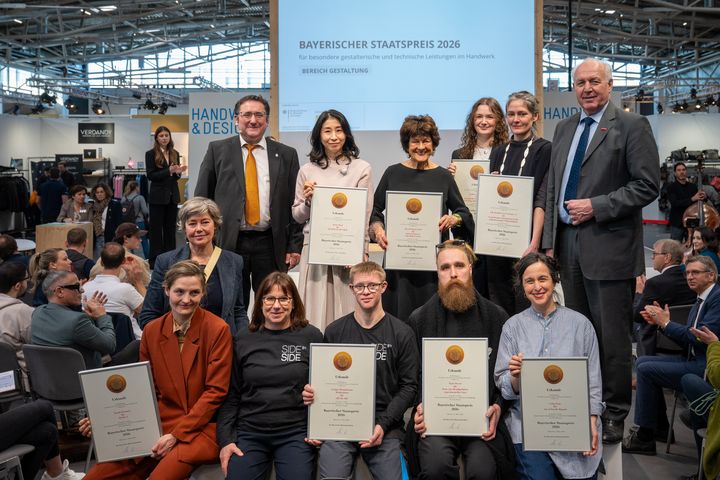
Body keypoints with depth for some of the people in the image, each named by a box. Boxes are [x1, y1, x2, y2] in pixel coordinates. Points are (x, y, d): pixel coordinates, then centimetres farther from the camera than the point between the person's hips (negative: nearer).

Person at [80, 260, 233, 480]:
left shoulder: (218, 330, -8)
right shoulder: (152, 331, 6)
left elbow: (215, 391, -9)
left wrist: (176, 435, -14)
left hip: (201, 427, -4)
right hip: (158, 424, 4)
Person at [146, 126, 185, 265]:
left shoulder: (175, 154, 10)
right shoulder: (151, 154, -3)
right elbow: (150, 175, -11)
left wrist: (178, 172, -8)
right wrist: (169, 171, -22)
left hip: (173, 195, 5)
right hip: (158, 196, -5)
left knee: (170, 227, 8)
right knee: (156, 228, 1)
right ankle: (155, 258, 6)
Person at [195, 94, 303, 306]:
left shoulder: (286, 155, 7)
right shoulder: (217, 150, 5)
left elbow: (295, 204, 6)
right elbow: (202, 199, 5)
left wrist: (295, 246, 1)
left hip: (271, 243, 1)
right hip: (228, 242, 0)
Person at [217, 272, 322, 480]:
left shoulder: (311, 336, 1)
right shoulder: (244, 339, 6)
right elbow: (231, 394, 7)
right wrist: (225, 439, 0)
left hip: (295, 432, -1)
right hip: (250, 432, 2)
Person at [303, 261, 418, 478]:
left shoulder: (402, 333, 4)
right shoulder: (335, 331, 8)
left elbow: (408, 386, 2)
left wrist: (383, 424, -9)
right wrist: (311, 393, -8)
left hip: (384, 427, 0)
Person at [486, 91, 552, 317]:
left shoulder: (543, 150, -3)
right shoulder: (499, 152, 15)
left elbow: (542, 199, -12)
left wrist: (535, 241, -20)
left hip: (526, 237, -5)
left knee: (525, 305, -3)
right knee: (499, 305, 9)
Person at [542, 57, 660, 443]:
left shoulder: (632, 126, -4)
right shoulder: (564, 129, 15)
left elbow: (647, 186, -10)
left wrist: (596, 206, -15)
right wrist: (550, 241, 9)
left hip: (609, 247, -6)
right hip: (568, 243, 6)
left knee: (612, 336, 1)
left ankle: (615, 415, 14)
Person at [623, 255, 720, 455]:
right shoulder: (701, 301, 16)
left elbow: (702, 337, -23)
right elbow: (686, 342, 13)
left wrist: (666, 323, -14)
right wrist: (659, 321, 1)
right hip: (694, 360, 10)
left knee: (646, 370, -15)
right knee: (643, 362, 6)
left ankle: (644, 436, -5)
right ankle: (660, 428, 14)